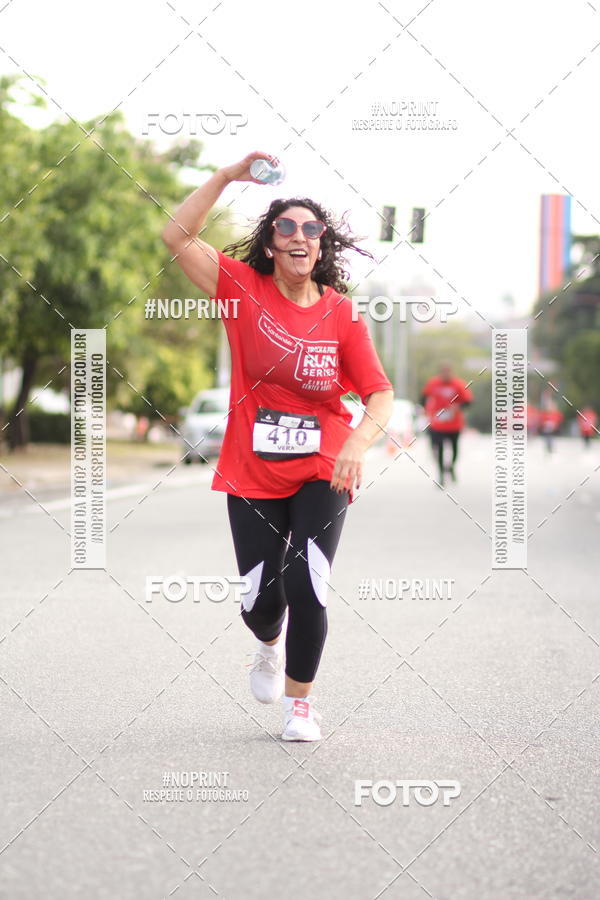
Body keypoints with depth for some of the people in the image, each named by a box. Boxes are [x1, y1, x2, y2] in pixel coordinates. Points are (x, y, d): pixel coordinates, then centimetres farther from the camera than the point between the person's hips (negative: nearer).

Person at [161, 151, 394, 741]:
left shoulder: (341, 312, -3)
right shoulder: (245, 289, -3)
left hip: (321, 473, 0)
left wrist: (359, 441, -19)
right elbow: (177, 236, -10)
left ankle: (299, 699, 13)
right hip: (252, 474, 0)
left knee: (306, 589, -12)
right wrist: (229, 175, -13)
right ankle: (269, 645, 41)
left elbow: (380, 393, 0)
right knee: (260, 599, 1)